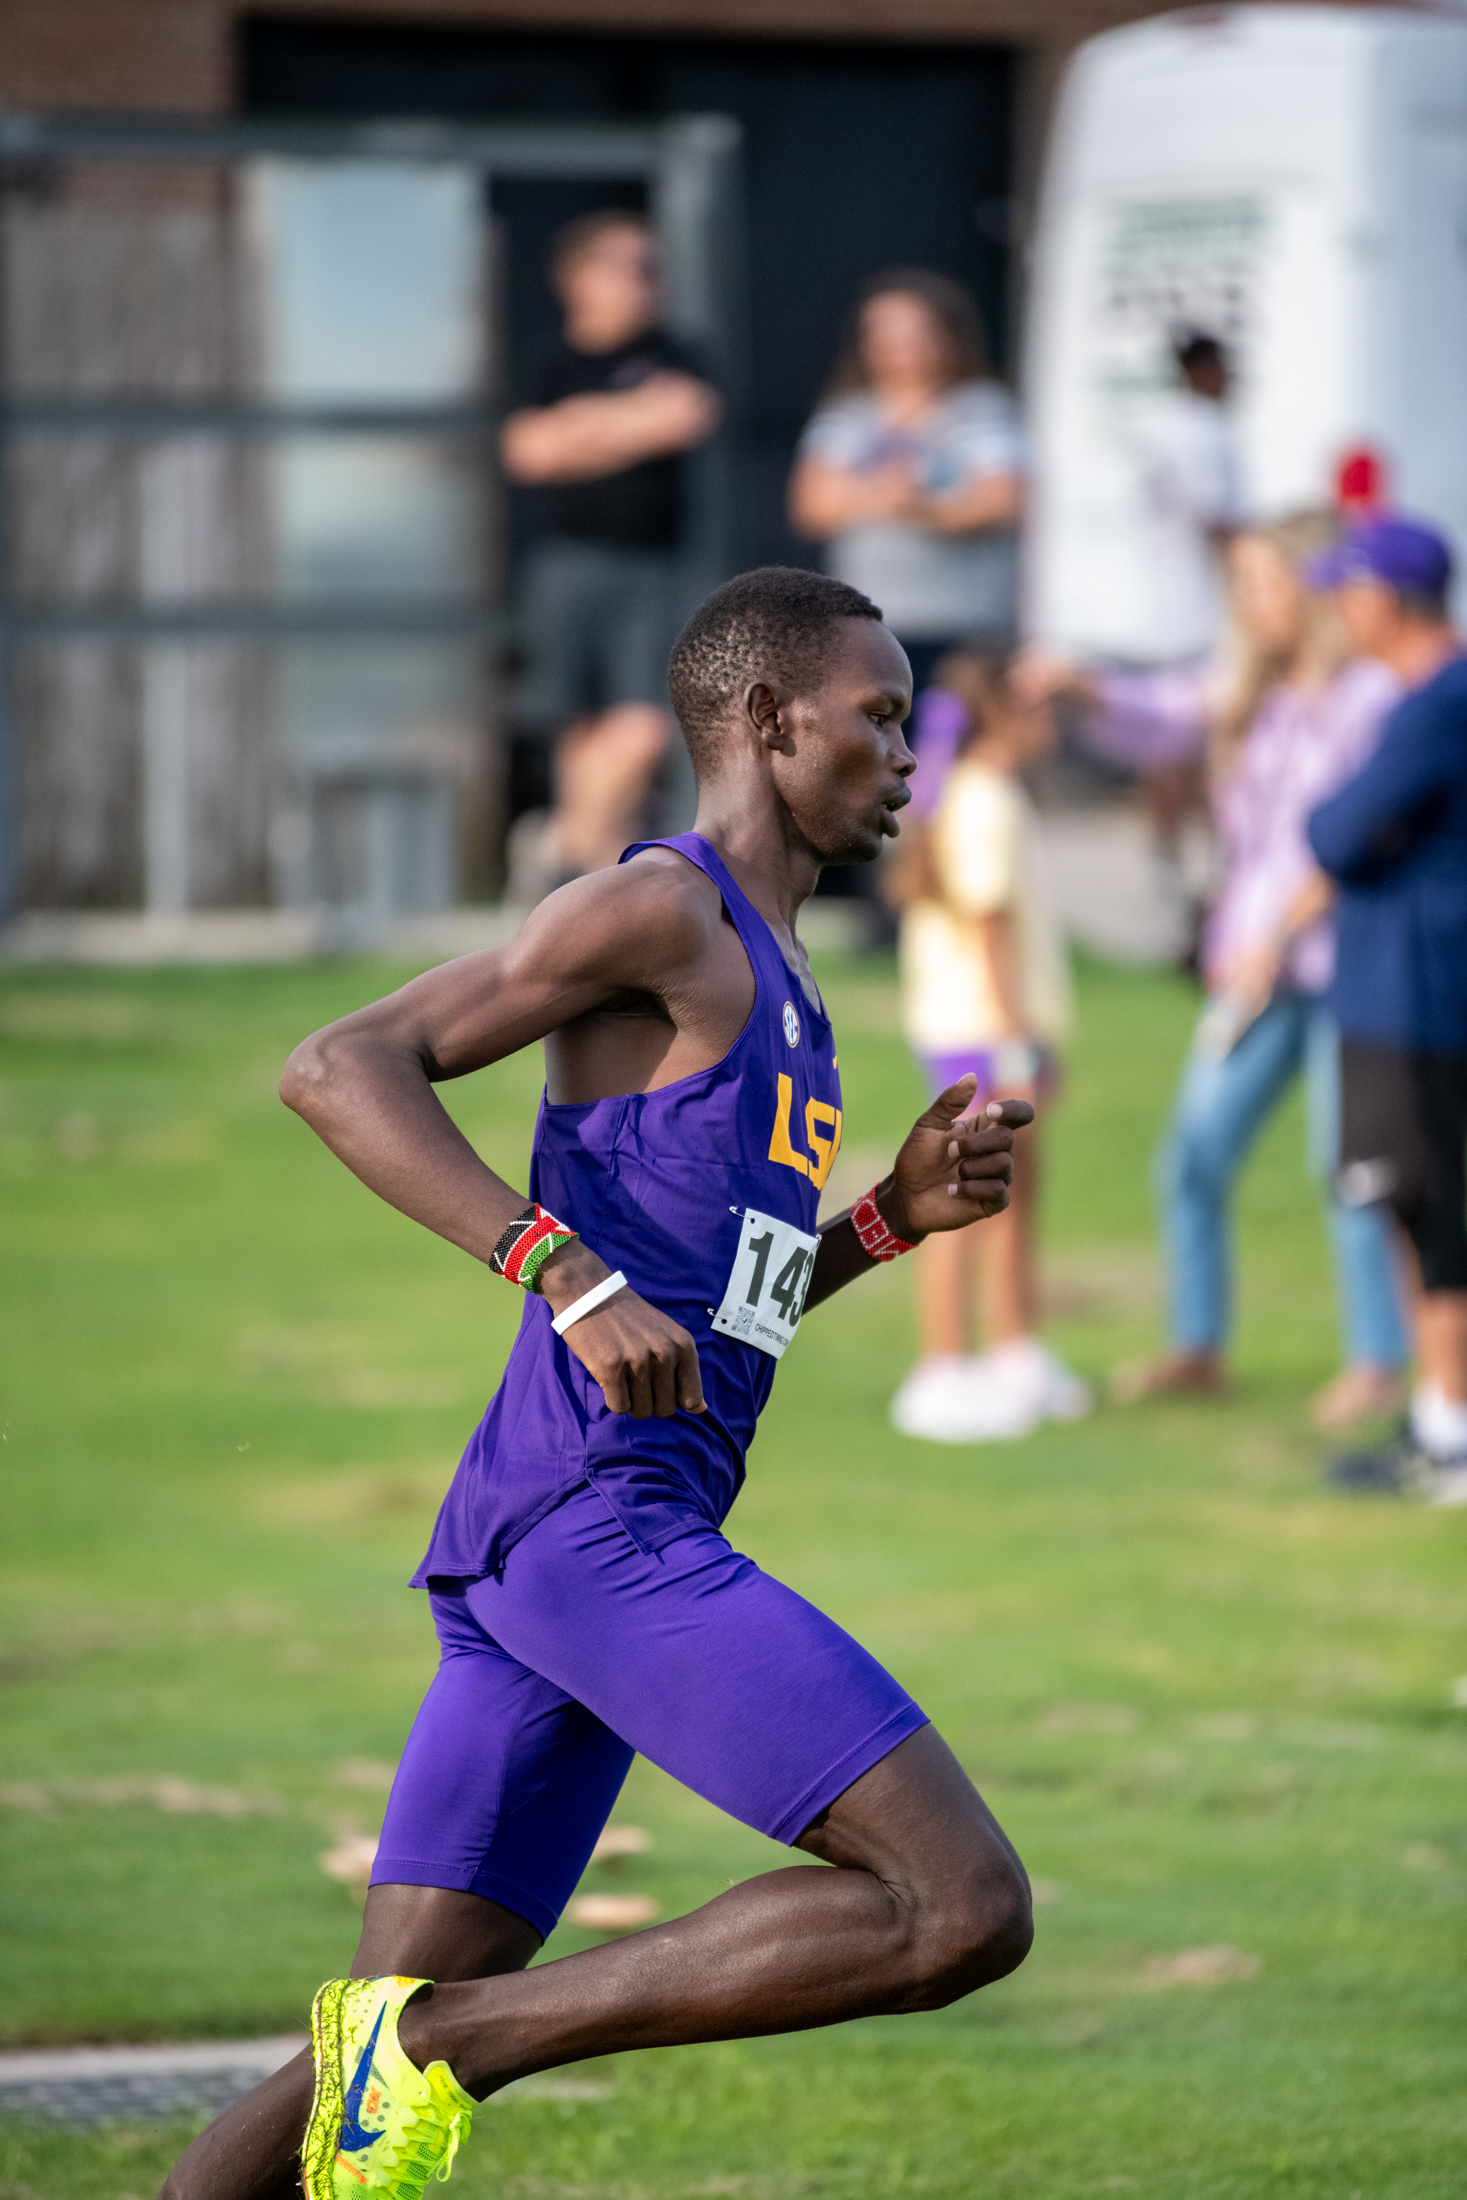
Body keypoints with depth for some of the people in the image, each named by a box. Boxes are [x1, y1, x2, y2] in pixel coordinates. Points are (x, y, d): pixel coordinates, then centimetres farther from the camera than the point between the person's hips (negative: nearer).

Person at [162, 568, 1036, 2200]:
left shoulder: (760, 969, 26)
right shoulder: (659, 909, -4)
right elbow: (339, 1070, -15)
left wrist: (898, 1213, 17)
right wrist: (570, 1272, -24)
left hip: (530, 1555, 10)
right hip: (604, 1526, -10)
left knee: (389, 2060, 4)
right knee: (963, 1910, -14)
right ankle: (438, 2040, -15)